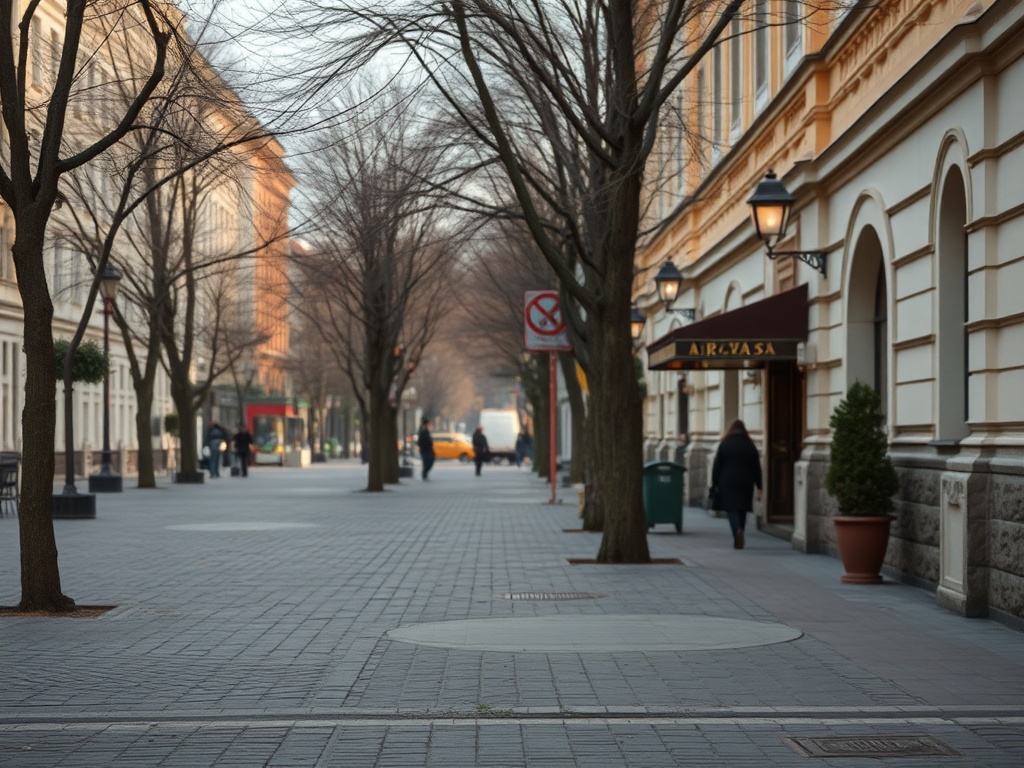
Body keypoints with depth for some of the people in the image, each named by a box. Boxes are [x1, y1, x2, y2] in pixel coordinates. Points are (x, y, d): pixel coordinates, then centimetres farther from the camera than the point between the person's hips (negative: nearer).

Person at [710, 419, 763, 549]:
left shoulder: (724, 445, -1)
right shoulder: (751, 446, 6)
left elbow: (716, 466, -3)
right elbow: (757, 468, 6)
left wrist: (714, 484, 2)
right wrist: (759, 487, 10)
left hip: (728, 483, -3)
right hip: (746, 484, 3)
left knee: (731, 509, -4)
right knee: (742, 510, 11)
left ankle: (737, 530, -30)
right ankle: (739, 541, 15)